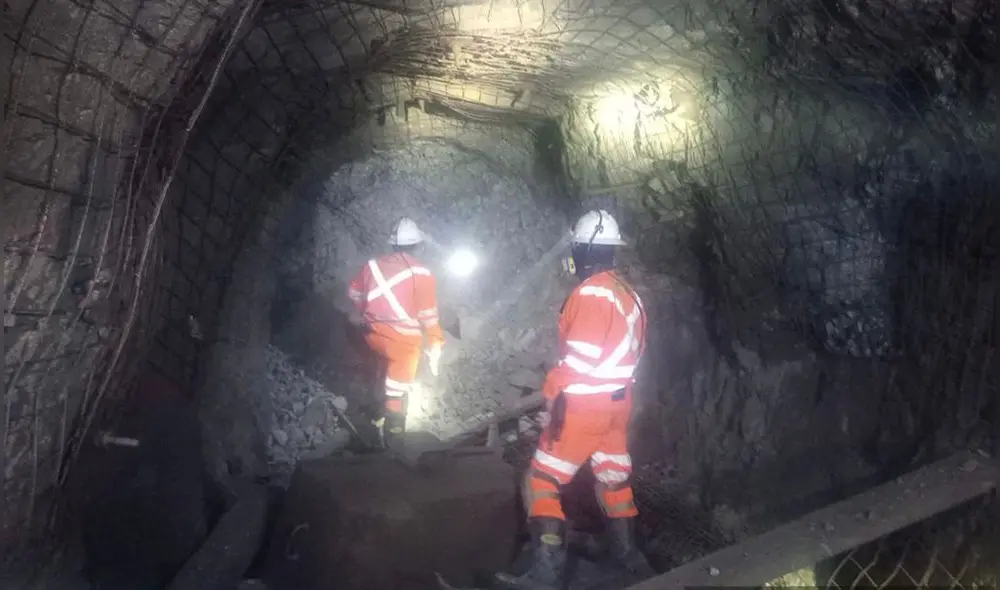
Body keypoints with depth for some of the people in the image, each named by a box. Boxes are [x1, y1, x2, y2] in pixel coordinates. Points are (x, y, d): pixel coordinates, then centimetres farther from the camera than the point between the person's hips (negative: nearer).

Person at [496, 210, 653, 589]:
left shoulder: (591, 293, -18)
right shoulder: (627, 293, 10)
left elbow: (582, 355, -23)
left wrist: (557, 396, -16)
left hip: (585, 402, -9)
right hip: (618, 400, 9)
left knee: (543, 480, -2)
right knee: (614, 476, 21)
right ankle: (627, 552, 35)